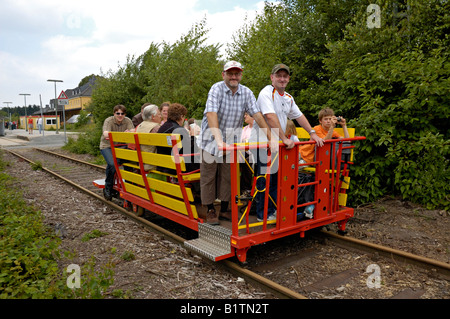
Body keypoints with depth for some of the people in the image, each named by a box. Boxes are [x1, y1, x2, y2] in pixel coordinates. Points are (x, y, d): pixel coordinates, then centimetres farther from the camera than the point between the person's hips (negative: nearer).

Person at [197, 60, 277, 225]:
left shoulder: (246, 93, -3)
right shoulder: (217, 88, -15)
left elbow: (257, 115, -8)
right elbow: (211, 114, -28)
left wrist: (271, 139, -15)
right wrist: (219, 140, -40)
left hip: (231, 140, 3)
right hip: (211, 139, -3)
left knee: (227, 176, 9)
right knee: (209, 175, 3)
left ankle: (224, 209, 23)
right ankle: (210, 210, 18)